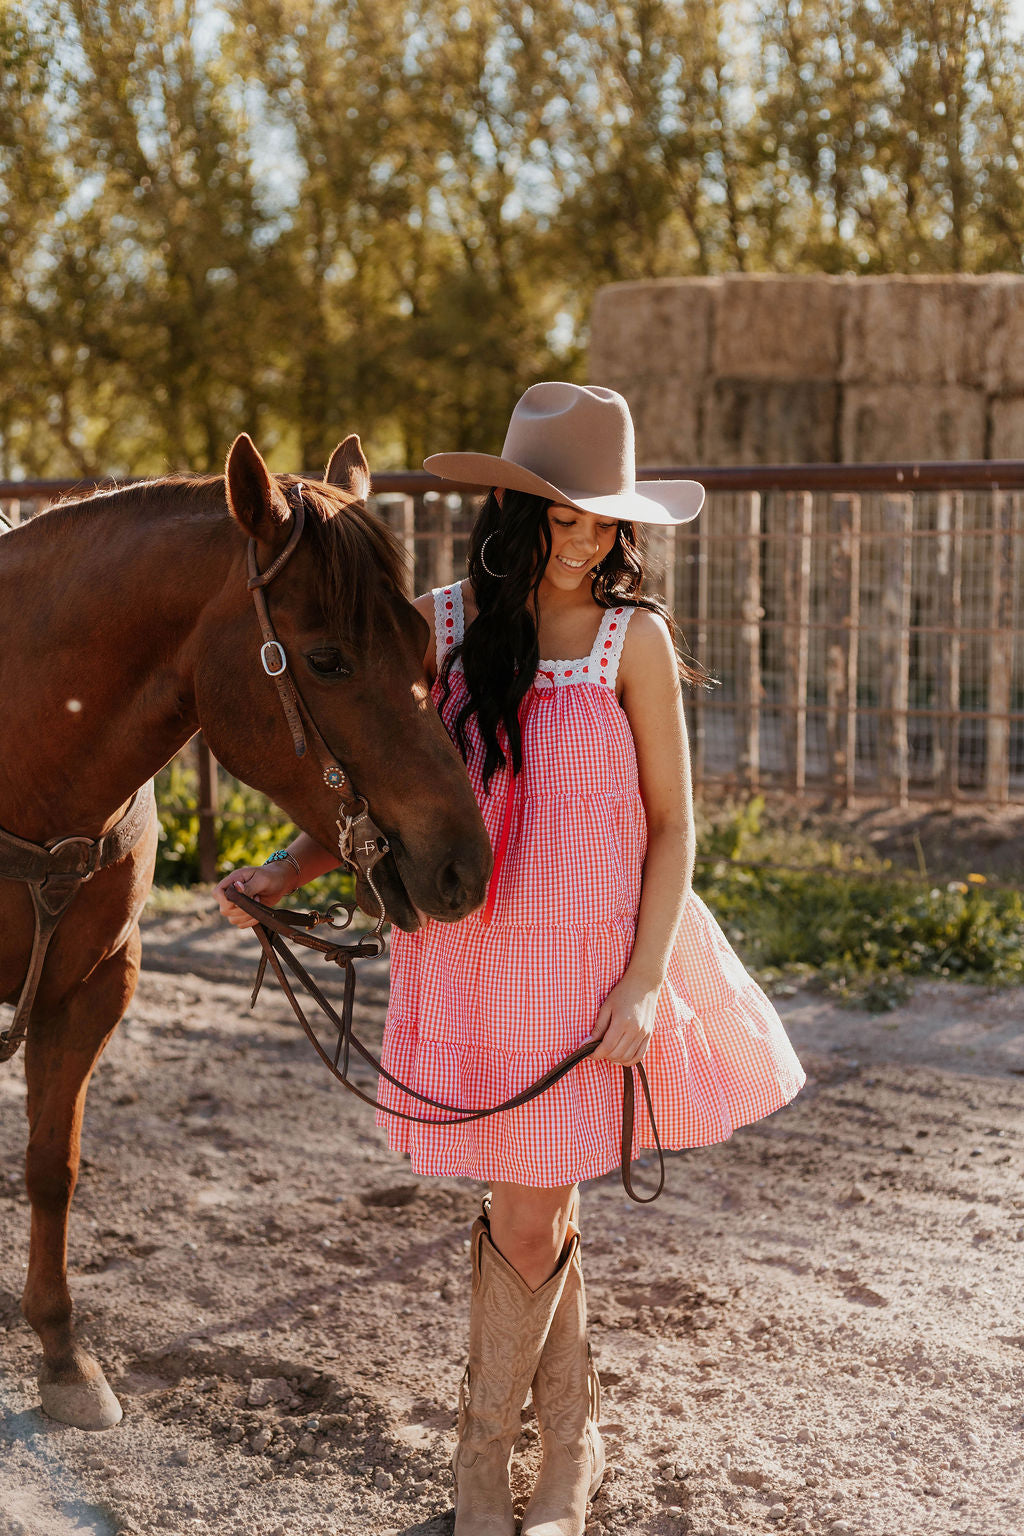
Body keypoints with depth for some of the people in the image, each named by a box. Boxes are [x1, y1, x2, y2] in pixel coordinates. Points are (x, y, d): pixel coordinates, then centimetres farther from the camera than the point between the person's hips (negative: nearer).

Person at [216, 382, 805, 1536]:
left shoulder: (635, 639, -7)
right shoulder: (442, 626, -1)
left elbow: (671, 825, -4)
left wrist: (643, 985, -11)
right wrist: (287, 870, -7)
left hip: (590, 961, -2)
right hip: (468, 953, 2)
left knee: (528, 1220, 1)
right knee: (538, 1210, 13)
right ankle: (572, 1440, 35)